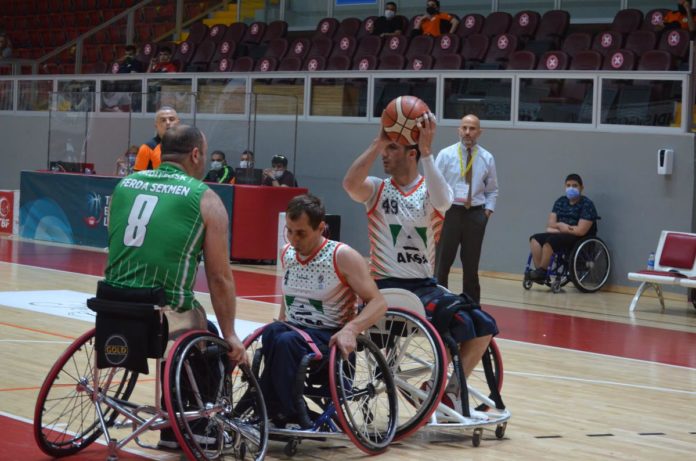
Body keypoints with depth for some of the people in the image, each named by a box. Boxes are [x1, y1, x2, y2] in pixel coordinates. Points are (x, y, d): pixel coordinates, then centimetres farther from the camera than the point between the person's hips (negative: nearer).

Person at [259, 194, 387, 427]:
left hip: (330, 339, -5)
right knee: (272, 334, -32)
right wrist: (278, 328, 10)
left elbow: (378, 303, -12)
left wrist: (350, 330, -28)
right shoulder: (287, 254, 10)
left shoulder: (342, 257, -8)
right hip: (293, 331, 5)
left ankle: (287, 416, -27)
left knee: (285, 342, -35)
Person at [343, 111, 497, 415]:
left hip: (425, 285, 4)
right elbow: (350, 184, -22)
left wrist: (426, 151, -26)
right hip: (387, 286, -4)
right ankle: (445, 390, -4)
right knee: (461, 324, -23)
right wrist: (378, 142, -23)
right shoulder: (377, 190, 2)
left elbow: (442, 201, -22)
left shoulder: (430, 190, 5)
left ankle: (452, 390, 7)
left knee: (484, 326, -8)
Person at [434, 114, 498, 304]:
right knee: (442, 262, 0)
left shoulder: (487, 158, 6)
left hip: (475, 214, 2)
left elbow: (492, 190, 13)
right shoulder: (446, 154, -1)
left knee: (471, 263, 9)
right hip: (449, 211, -2)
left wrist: (488, 209, 0)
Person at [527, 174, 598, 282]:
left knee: (550, 240, -31)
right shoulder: (560, 201, 11)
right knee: (535, 239, -13)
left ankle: (542, 271, -18)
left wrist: (559, 227, -9)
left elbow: (581, 231, -19)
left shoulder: (587, 205, -11)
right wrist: (560, 225, -14)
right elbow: (550, 223, 8)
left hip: (578, 239, -8)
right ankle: (540, 272, -21)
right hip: (560, 235, 8)